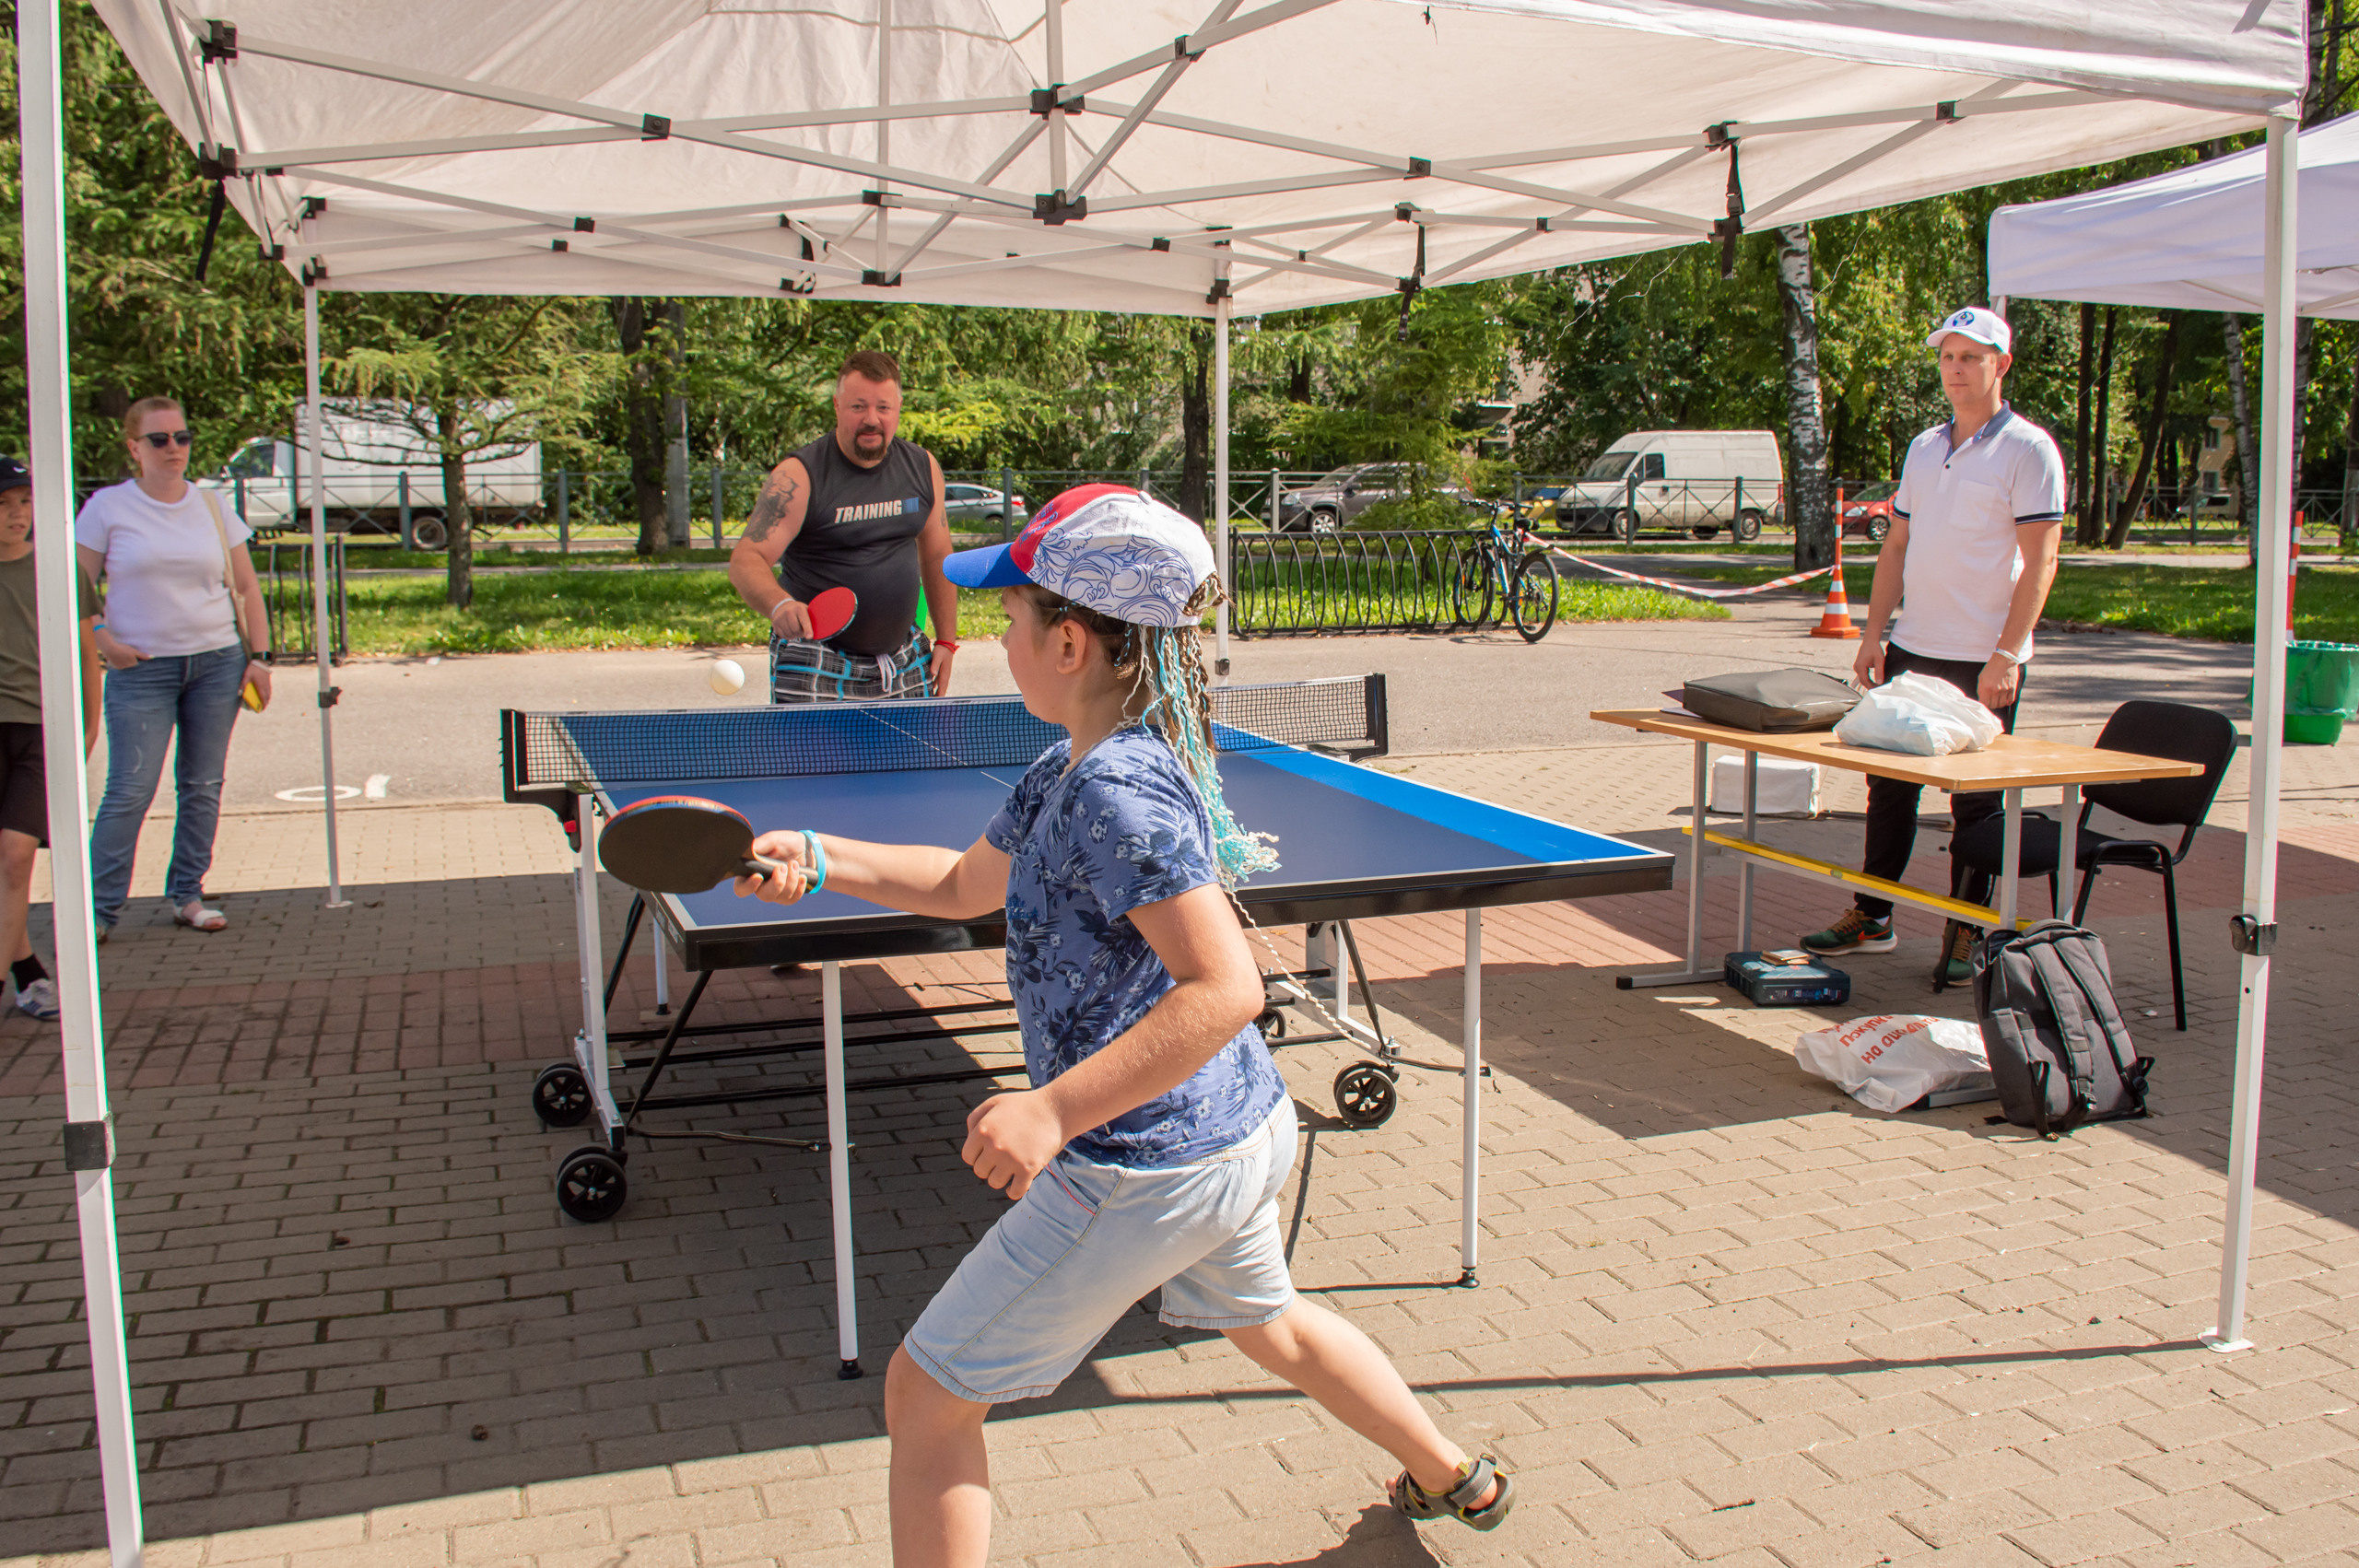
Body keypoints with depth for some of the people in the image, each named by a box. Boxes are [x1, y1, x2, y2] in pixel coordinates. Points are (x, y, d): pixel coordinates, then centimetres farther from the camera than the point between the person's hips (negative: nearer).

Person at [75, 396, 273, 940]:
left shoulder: (212, 506, 9)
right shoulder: (107, 508, 1)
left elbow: (247, 587, 12)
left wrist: (259, 657, 4)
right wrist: (104, 643, -11)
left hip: (217, 661, 3)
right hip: (141, 670, -3)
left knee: (203, 786, 5)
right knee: (129, 791, -7)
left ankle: (188, 896, 16)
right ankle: (98, 910, 2)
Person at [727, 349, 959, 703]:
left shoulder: (923, 467, 4)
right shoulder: (799, 477, -12)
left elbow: (936, 556, 15)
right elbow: (747, 559, -19)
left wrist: (946, 639, 11)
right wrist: (779, 604, -40)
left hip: (905, 665, 5)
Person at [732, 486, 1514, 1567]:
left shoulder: (1115, 792, -26)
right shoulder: (1068, 768, 6)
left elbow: (1226, 988, -32)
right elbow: (965, 886, 19)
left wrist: (1054, 1111, -36)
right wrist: (818, 857, 9)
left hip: (1144, 1170, -10)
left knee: (926, 1394, 3)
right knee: (1266, 1322, 36)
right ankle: (1456, 1480, 54)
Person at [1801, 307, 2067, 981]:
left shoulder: (2028, 450, -7)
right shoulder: (1924, 448, 13)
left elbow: (2040, 561, -12)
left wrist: (2007, 654, -19)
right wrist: (1874, 632, 8)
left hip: (1984, 662, -6)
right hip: (1912, 651, 6)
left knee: (1976, 801, 3)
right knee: (1889, 785, 11)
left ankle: (1966, 933, 13)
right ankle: (1871, 916, 22)